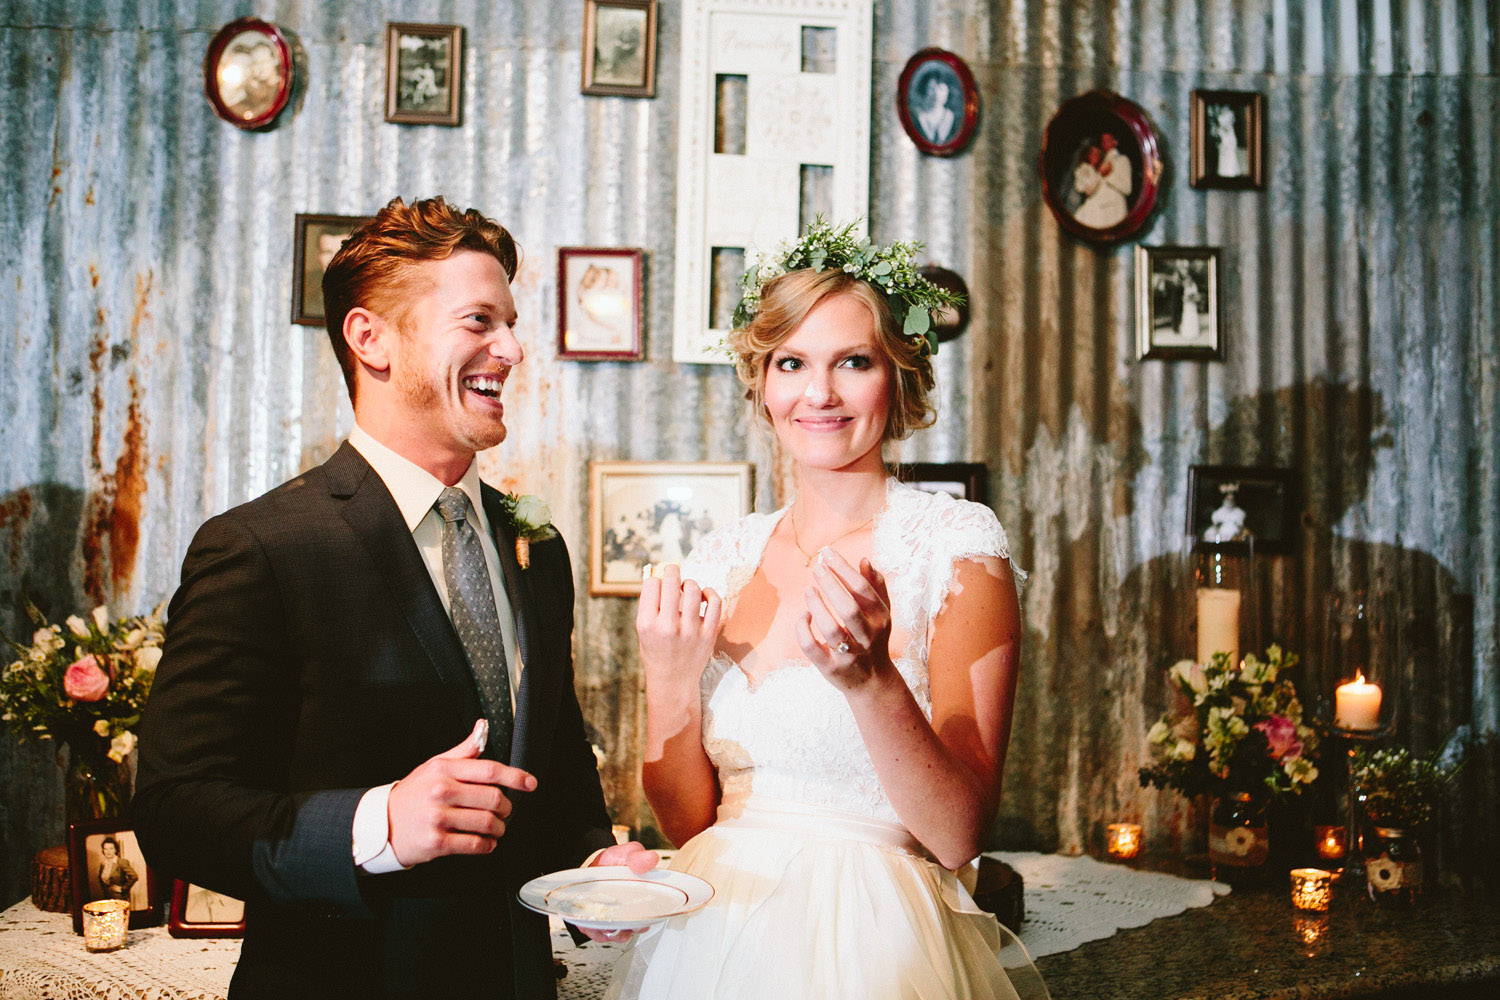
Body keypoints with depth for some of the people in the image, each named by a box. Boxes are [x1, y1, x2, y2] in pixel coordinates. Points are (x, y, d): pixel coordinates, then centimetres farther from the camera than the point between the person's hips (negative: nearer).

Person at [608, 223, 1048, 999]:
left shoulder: (955, 545, -11)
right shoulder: (721, 560, 1)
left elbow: (959, 835, -16)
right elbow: (686, 821, 3)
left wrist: (870, 677, -31)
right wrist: (669, 683, -13)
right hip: (713, 931, 5)